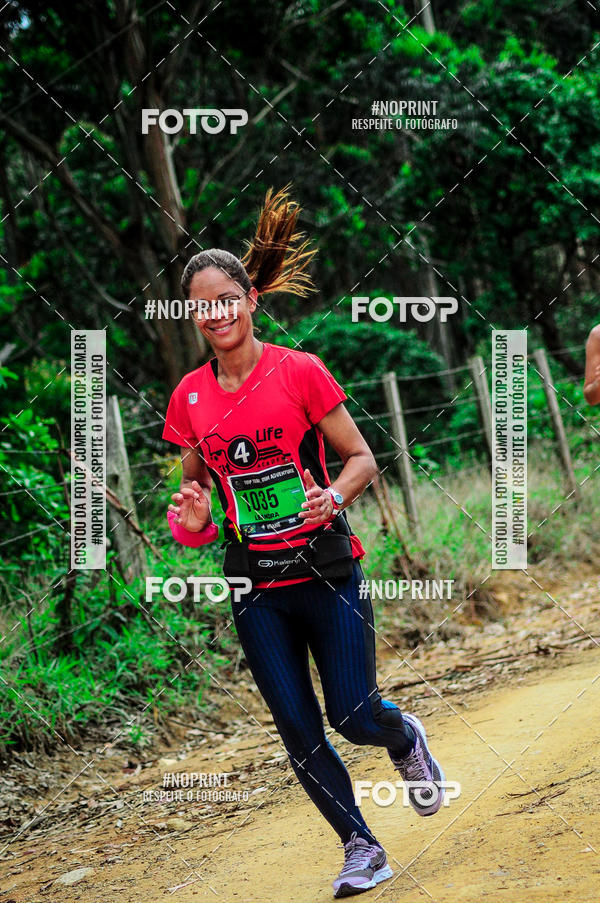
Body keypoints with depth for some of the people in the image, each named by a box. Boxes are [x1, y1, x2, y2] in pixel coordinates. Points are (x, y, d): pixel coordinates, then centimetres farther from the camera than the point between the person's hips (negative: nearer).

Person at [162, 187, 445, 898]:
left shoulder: (300, 371, -8)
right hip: (255, 586, 3)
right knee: (300, 733, 2)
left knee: (353, 717, -6)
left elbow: (362, 458, -1)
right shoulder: (189, 397, 3)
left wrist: (332, 497, -22)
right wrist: (194, 516, -7)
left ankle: (407, 740, 30)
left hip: (326, 572, -3)